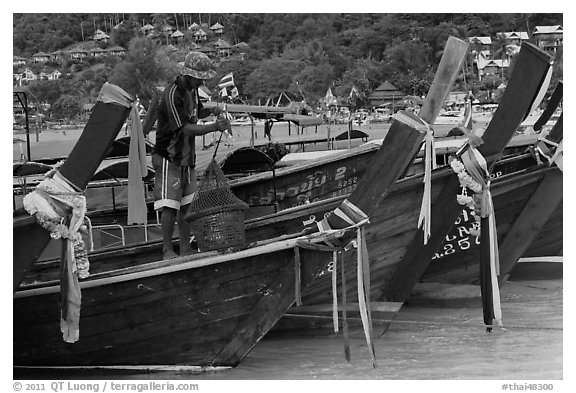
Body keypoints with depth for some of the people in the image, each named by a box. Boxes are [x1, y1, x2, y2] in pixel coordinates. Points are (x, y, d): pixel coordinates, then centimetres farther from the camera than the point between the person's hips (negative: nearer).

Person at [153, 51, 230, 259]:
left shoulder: (192, 89, 5)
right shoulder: (172, 95, -23)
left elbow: (196, 111, 23)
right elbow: (186, 129, -27)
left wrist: (210, 111, 1)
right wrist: (214, 127, -35)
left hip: (187, 156, 8)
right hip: (168, 157, -8)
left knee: (187, 205, 9)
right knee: (169, 206, -8)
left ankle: (185, 249, 15)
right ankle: (167, 250, -1)